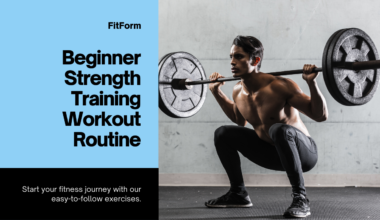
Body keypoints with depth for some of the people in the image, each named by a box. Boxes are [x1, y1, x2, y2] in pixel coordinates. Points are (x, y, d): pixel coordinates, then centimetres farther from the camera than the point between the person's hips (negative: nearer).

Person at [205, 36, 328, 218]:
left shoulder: (279, 86, -25)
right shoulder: (238, 91, -3)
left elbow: (320, 116, -24)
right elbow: (240, 120, 21)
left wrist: (312, 83, -36)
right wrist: (216, 92, 15)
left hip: (304, 153, -7)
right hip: (274, 153, 7)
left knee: (279, 129, -39)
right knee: (223, 134, 6)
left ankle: (300, 198, -29)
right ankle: (238, 193, 15)